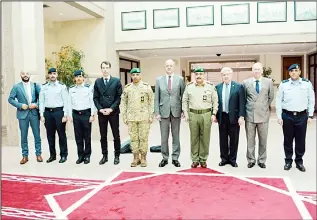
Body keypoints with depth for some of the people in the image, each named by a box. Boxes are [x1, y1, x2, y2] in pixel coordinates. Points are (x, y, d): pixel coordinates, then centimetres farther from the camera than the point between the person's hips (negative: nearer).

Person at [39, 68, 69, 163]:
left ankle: (63, 155, 14)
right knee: (50, 135, 10)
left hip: (59, 111, -3)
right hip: (47, 112, 3)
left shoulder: (62, 86, -1)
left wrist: (65, 115, -9)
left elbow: (65, 102, -3)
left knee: (61, 134, 3)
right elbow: (41, 102, 9)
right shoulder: (44, 87, 8)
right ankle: (52, 155, 22)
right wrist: (42, 115, 3)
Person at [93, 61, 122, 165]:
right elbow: (95, 98, 6)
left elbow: (119, 97, -4)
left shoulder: (116, 81, 0)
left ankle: (117, 156, 17)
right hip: (101, 112, 2)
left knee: (116, 136, 5)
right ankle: (104, 156, 19)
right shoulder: (97, 81, 8)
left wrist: (111, 109, -12)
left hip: (113, 112, -2)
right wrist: (100, 109, -7)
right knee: (103, 136, 9)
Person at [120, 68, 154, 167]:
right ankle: (136, 157, 17)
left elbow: (151, 101, 2)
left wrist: (151, 116, -3)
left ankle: (143, 158, 13)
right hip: (131, 118, 2)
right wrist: (124, 116, 4)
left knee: (143, 138, 2)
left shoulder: (147, 87, 1)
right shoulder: (127, 88, 6)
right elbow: (123, 102, 9)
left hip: (144, 117, -2)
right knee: (133, 138, 6)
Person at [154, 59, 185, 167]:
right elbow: (156, 98, 3)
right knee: (164, 137, 6)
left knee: (176, 136, 8)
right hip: (163, 111, 1)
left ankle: (175, 158, 18)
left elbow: (183, 96, 3)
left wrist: (183, 110, -3)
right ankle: (165, 158, 19)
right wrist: (157, 112, -3)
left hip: (176, 111, 0)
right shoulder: (159, 79, 4)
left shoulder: (180, 79, 2)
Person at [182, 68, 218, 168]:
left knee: (205, 138, 5)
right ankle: (195, 160, 17)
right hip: (193, 115, 1)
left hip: (206, 114, -1)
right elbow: (185, 101, 8)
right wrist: (186, 113, 1)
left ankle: (203, 159, 17)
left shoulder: (211, 86, 2)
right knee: (194, 138, 7)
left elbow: (215, 101, 4)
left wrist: (214, 114, -3)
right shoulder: (189, 86, 4)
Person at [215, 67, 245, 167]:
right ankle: (224, 158, 23)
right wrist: (215, 115, 4)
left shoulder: (238, 86, -2)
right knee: (223, 139, 10)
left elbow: (242, 103, -5)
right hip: (222, 117, 2)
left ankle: (232, 159, 20)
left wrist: (241, 116, -11)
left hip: (234, 117, -2)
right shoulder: (217, 87, 5)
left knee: (234, 139, 7)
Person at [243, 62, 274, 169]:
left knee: (263, 140, 8)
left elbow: (271, 97, 12)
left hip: (263, 115, 0)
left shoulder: (269, 82, 2)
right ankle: (251, 160, 19)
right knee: (250, 140, 7)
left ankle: (262, 160, 21)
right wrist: (247, 108, 9)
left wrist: (264, 107, 13)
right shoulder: (246, 82, 2)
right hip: (250, 115, 0)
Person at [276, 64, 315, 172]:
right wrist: (279, 116, -3)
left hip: (302, 115, 0)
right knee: (288, 140, 8)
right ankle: (288, 161, 22)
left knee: (301, 140, 8)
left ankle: (299, 161, 23)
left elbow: (311, 100, 4)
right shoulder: (283, 84, -1)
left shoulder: (307, 83, 1)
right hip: (287, 115, 0)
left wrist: (310, 115, 0)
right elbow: (278, 101, 1)